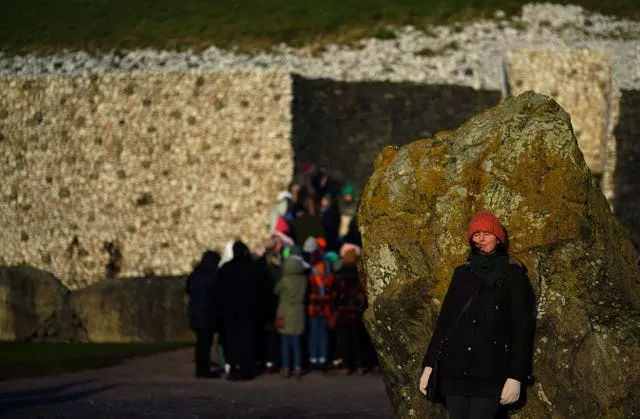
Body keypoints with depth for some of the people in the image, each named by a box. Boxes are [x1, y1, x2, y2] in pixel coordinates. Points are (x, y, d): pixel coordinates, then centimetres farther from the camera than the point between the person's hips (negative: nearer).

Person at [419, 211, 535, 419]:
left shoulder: (513, 276, 5)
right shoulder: (461, 273, 18)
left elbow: (522, 329, 0)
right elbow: (444, 320, 17)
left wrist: (515, 377, -8)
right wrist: (429, 365, 10)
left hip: (489, 373, -4)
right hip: (454, 371, 4)